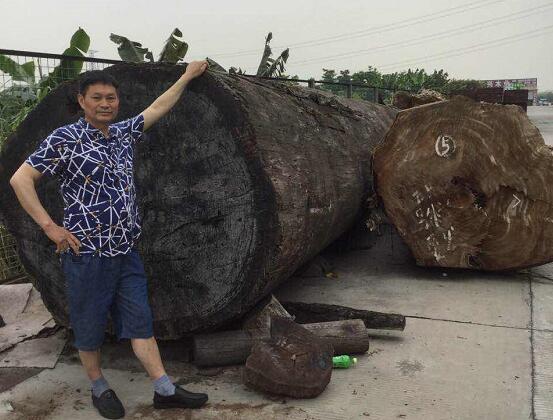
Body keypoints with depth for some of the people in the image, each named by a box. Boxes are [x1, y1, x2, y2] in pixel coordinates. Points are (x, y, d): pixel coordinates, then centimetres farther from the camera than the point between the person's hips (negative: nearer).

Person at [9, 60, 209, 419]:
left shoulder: (123, 133, 9)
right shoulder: (65, 139, -9)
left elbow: (156, 109, 21)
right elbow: (21, 179, -8)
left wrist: (187, 77, 25)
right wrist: (50, 226, -13)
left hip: (127, 253, 6)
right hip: (87, 254, -5)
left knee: (140, 322, 9)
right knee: (89, 327, 11)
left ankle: (165, 391, 15)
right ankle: (100, 388, 31)